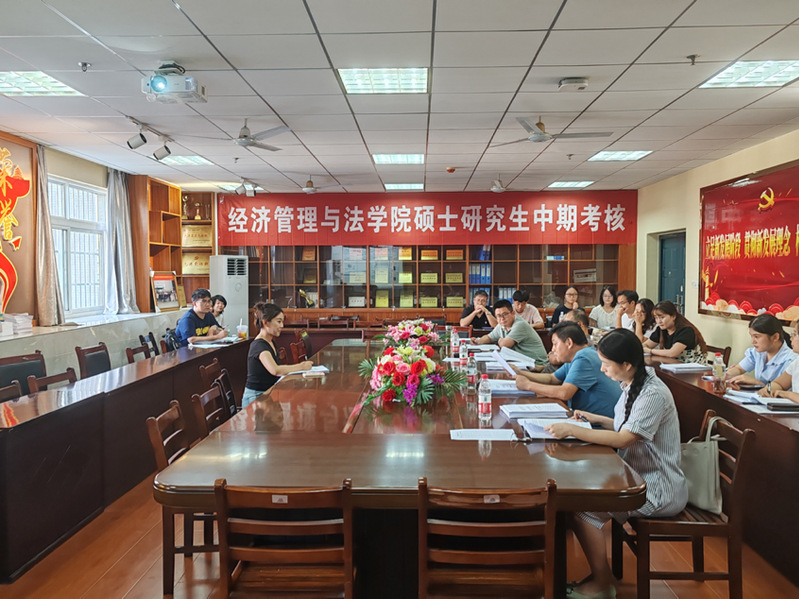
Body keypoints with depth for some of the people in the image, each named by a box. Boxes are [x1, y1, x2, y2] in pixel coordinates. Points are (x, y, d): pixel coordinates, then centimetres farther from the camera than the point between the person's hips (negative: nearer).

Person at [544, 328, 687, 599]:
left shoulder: (653, 394, -23)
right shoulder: (632, 385, 5)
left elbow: (623, 439, -27)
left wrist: (571, 430, -26)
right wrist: (597, 419, 6)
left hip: (659, 490, -9)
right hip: (638, 477, 9)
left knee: (582, 508, -18)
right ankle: (599, 573, 9)